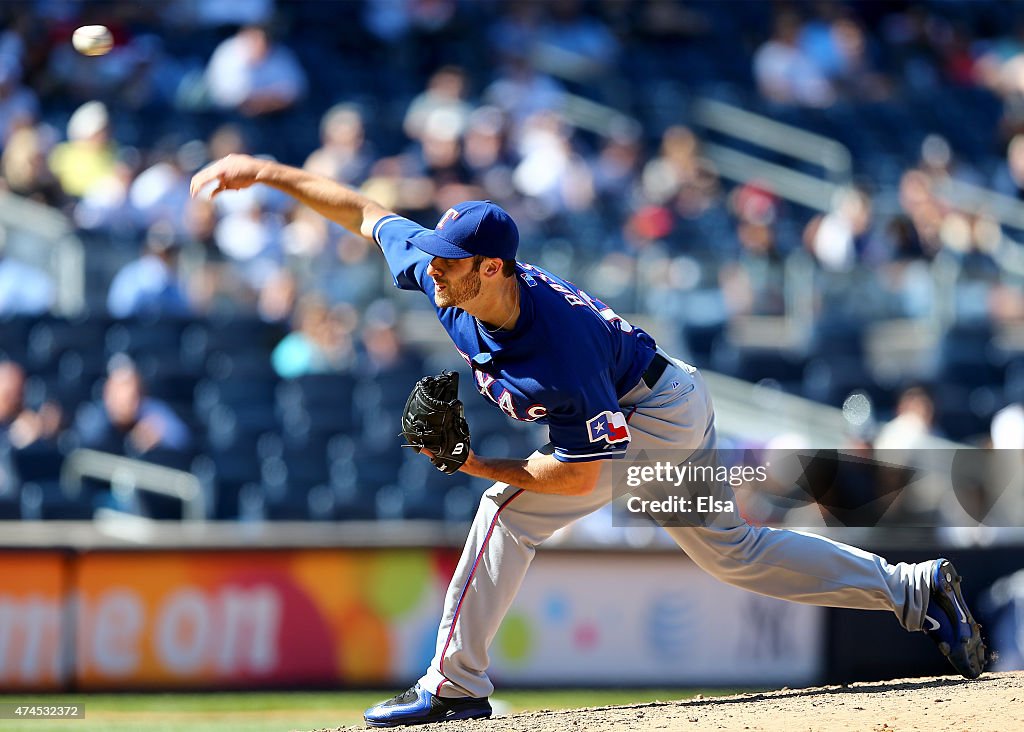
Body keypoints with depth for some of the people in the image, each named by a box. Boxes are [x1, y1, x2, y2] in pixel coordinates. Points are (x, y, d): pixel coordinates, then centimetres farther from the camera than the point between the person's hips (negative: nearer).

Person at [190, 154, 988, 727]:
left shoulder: (561, 344, -37)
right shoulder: (447, 279, -18)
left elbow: (581, 475, -32)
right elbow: (365, 212, -4)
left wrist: (480, 466, -30)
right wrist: (268, 173, -6)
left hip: (649, 413, -9)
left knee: (510, 510, -18)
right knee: (730, 550, 16)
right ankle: (915, 588, 20)